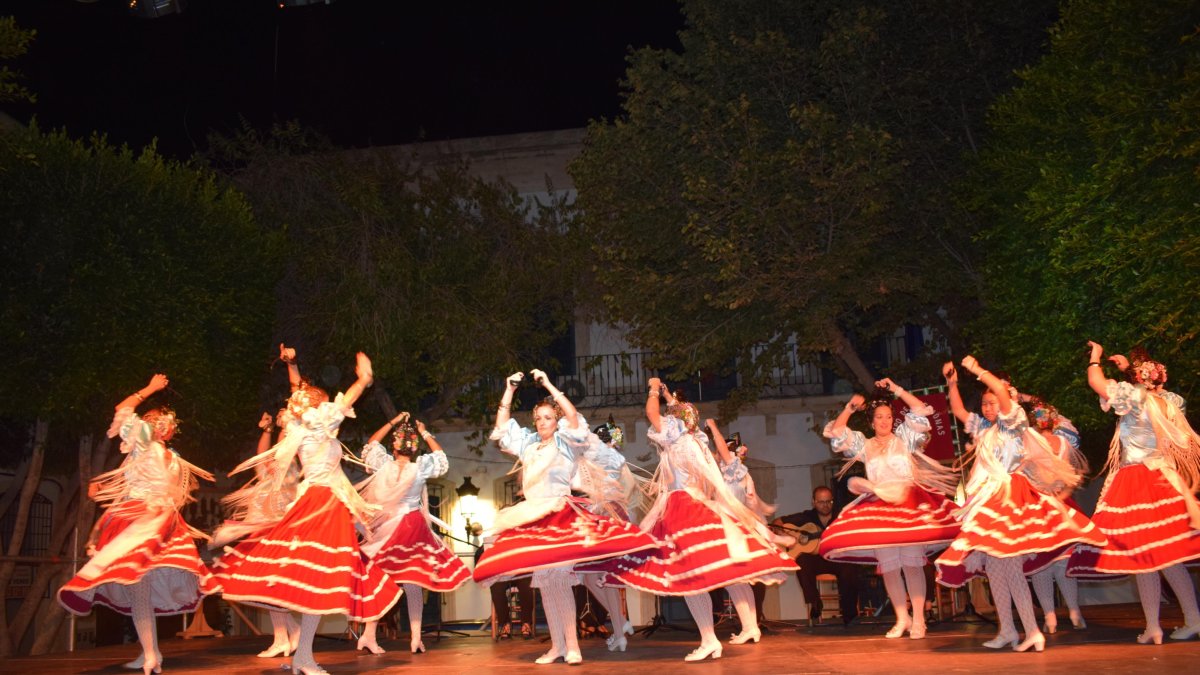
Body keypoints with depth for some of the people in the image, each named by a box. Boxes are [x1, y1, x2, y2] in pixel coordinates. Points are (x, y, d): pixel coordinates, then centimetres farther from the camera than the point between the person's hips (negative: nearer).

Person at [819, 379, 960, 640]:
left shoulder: (904, 438, 13)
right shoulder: (864, 445, 17)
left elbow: (921, 411, 4)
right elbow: (836, 432, 11)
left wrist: (897, 390, 3)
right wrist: (850, 408, 4)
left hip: (909, 503, -2)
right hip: (878, 506, 2)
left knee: (912, 563, -9)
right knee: (888, 566, 1)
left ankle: (918, 619, -4)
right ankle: (901, 619, 10)